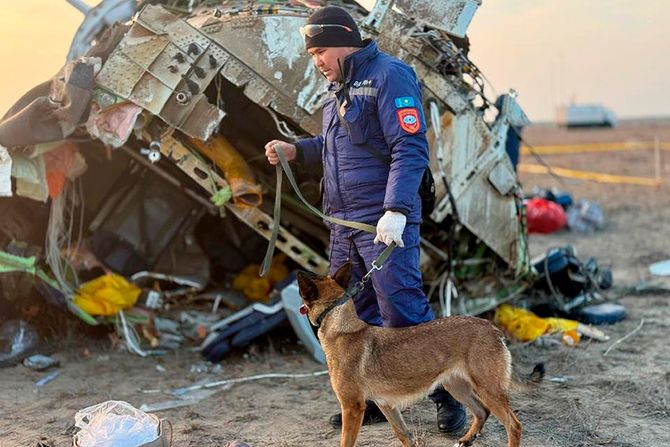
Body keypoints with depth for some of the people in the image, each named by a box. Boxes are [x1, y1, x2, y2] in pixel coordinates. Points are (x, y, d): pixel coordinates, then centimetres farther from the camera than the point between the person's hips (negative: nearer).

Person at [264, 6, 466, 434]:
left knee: (402, 309, -11)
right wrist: (295, 150, 14)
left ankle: (450, 396, 1)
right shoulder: (341, 86, 17)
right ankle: (374, 399, 22)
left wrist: (396, 210, -27)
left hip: (385, 221, -9)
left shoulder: (390, 76, -11)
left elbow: (410, 149, -19)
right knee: (353, 312, 11)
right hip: (344, 222, 9)